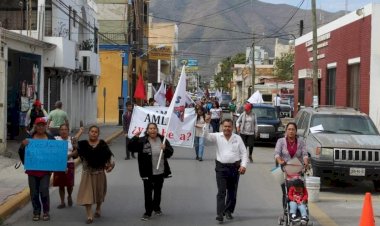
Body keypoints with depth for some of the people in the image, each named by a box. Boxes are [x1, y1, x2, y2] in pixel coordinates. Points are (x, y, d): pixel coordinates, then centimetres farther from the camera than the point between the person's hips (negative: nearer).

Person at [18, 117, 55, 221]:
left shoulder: (51, 139, 2)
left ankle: (46, 211, 8)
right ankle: (36, 212, 18)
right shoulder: (29, 139, 1)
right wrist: (23, 145, -20)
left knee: (44, 191, -8)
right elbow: (21, 153, -1)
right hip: (32, 170, 1)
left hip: (45, 170, -1)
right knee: (34, 192, 6)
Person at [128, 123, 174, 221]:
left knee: (158, 191, 18)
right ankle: (148, 212, 11)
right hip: (148, 172, -3)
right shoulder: (142, 141, -8)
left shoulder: (162, 139, 1)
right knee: (148, 192, 1)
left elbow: (170, 152, 2)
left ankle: (156, 208, 38)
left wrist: (165, 149, -19)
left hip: (160, 172, 3)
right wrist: (135, 137, -28)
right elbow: (131, 147, -15)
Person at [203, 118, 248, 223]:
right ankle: (220, 214, -10)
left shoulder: (237, 138, 4)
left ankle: (229, 211, 25)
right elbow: (206, 135, -13)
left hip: (235, 167, 2)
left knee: (232, 192, 10)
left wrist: (243, 165, -6)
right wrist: (206, 123, -27)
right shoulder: (217, 136, 1)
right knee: (221, 192, -7)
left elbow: (244, 152, 5)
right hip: (221, 167, -2)